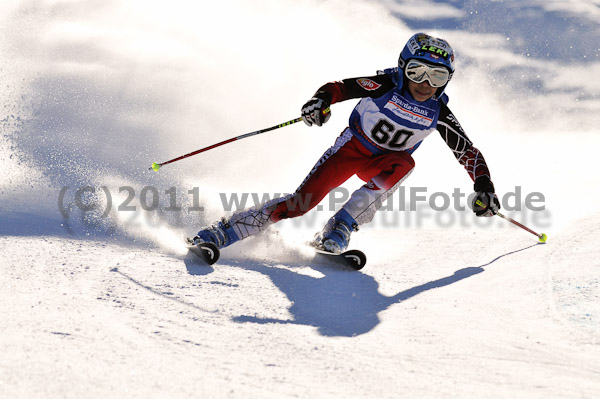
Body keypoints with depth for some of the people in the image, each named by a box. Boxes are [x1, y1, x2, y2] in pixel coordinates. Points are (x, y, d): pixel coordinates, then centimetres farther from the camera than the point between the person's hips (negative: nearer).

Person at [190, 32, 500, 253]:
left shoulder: (438, 112, -14)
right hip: (353, 146, -3)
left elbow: (468, 152, -6)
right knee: (304, 200, -19)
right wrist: (320, 102, -42)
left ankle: (338, 231, -30)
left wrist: (484, 185, -18)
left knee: (403, 164, -33)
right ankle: (223, 232, -13)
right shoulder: (386, 85, -22)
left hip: (384, 162, 3)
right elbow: (338, 88, -21)